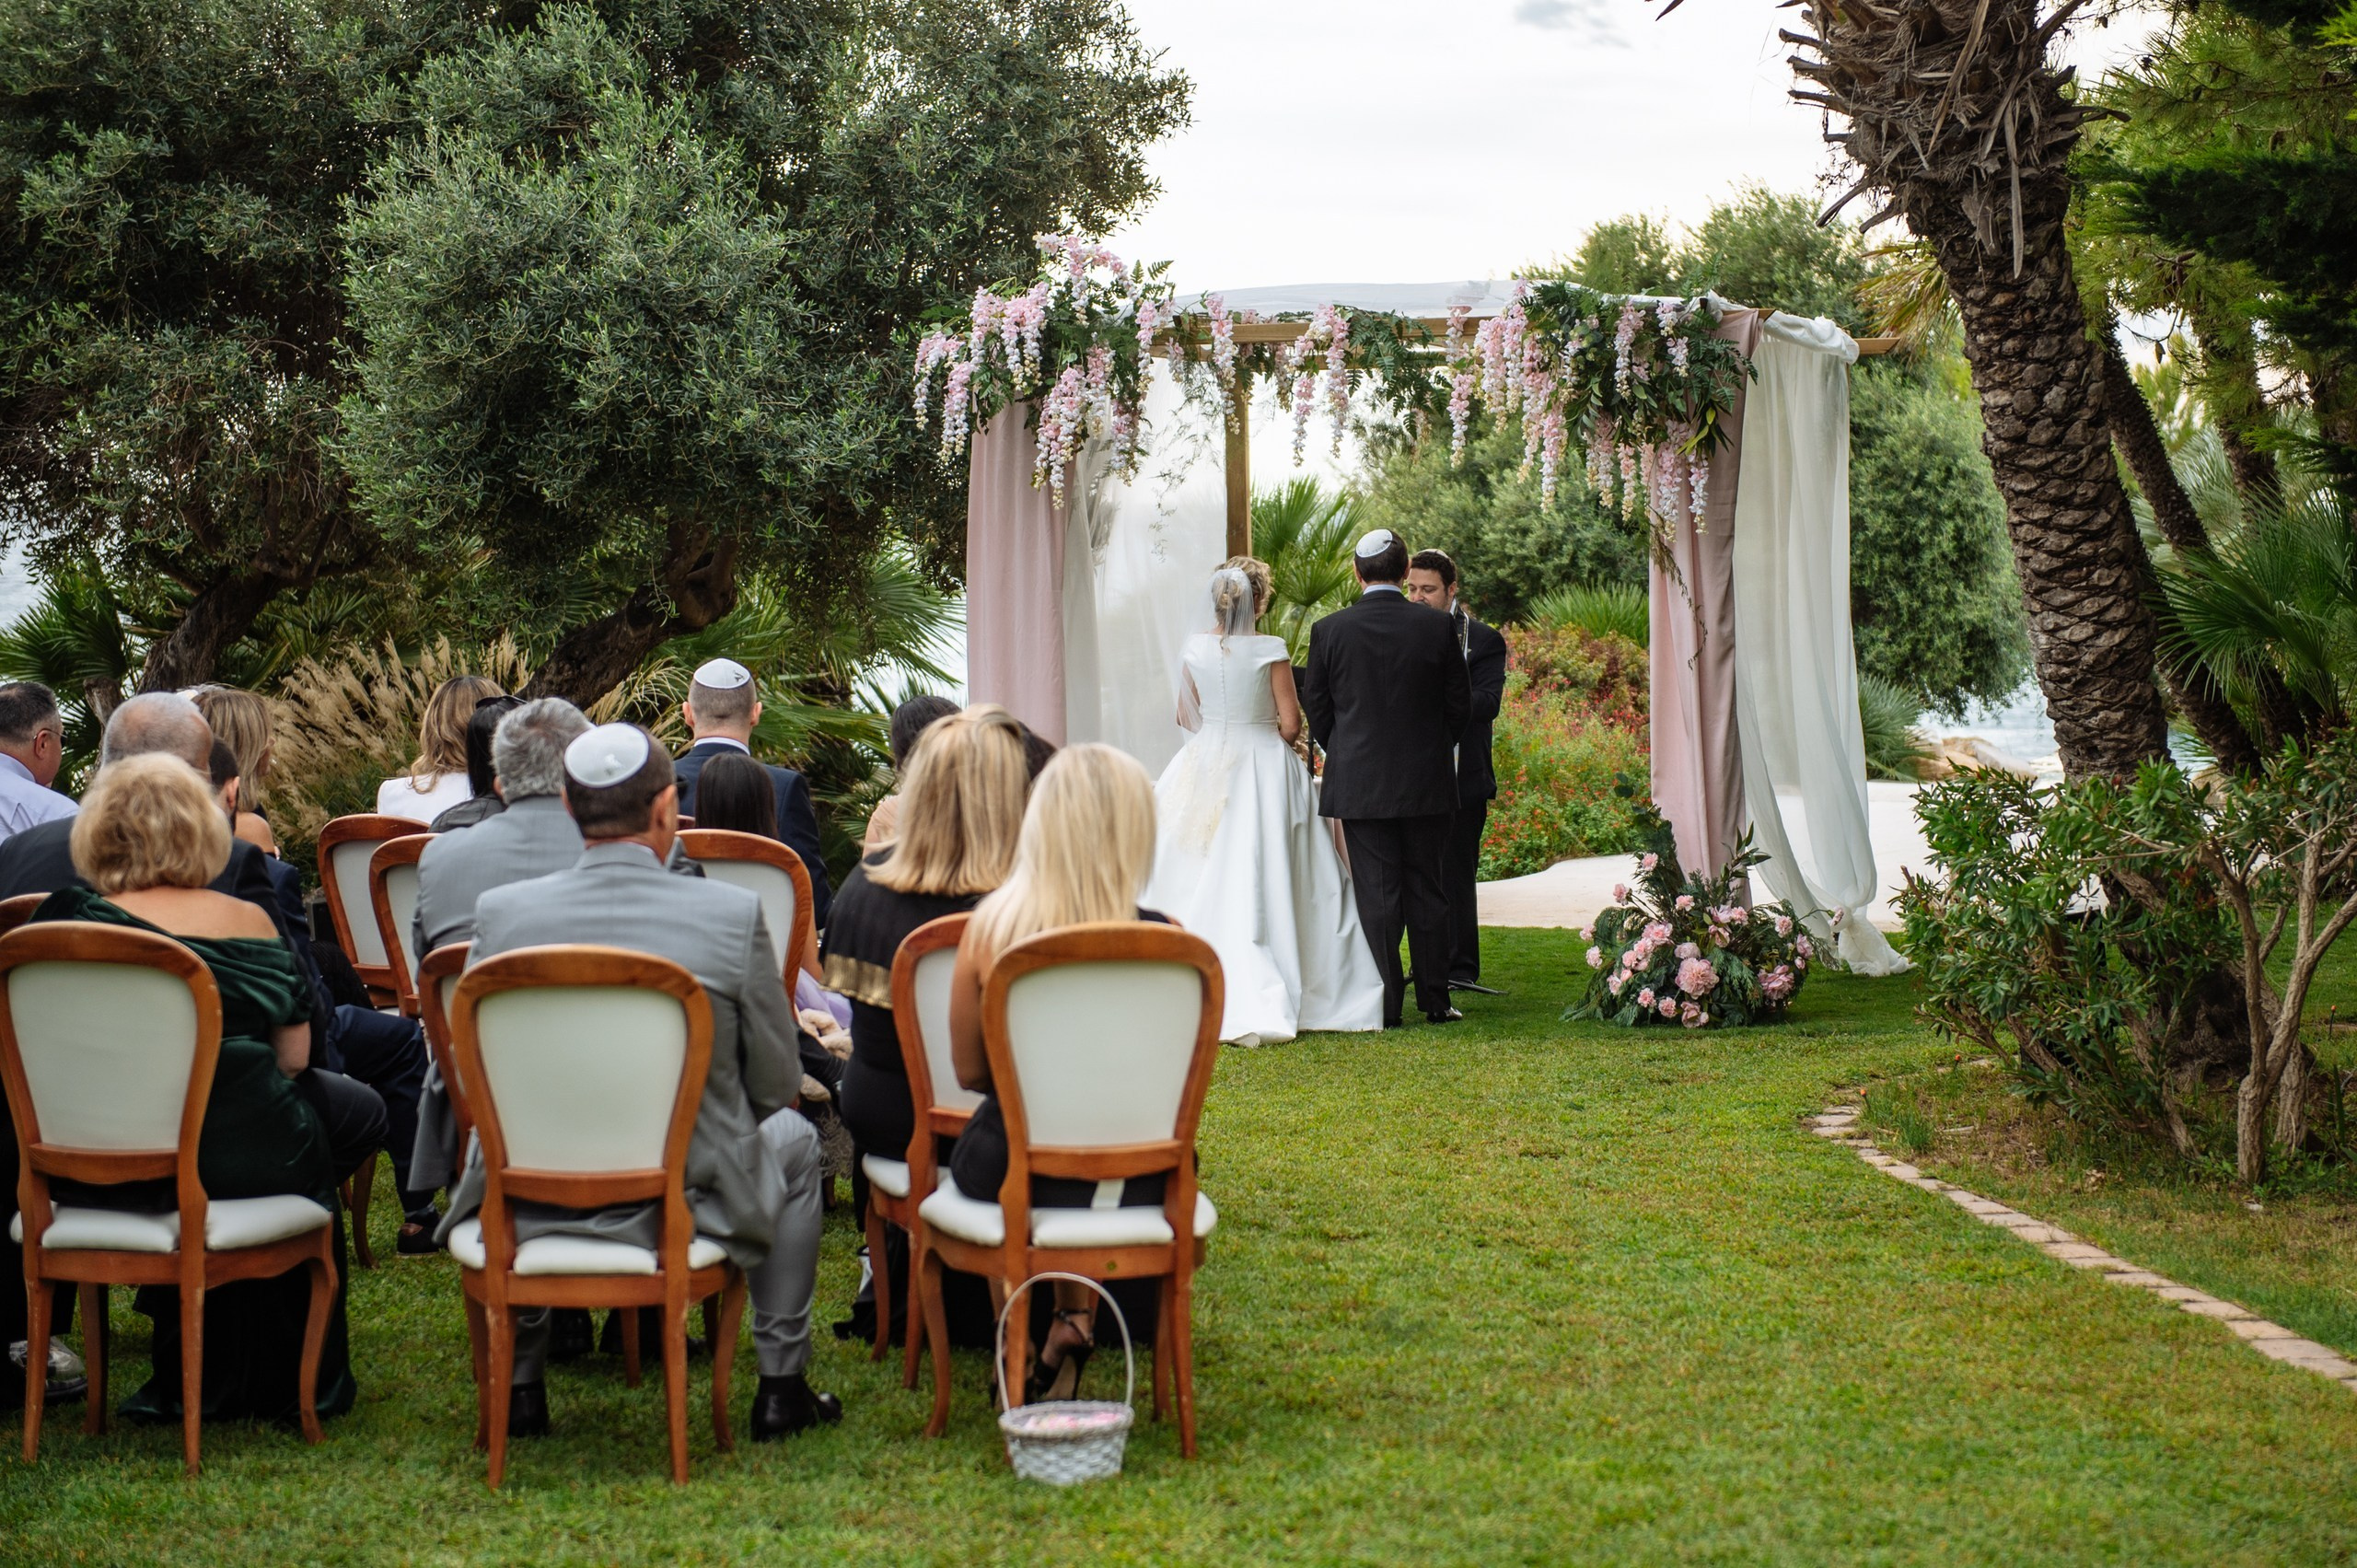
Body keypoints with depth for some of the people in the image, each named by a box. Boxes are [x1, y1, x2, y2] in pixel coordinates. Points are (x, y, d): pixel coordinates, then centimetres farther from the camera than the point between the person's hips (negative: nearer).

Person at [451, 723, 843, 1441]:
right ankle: (781, 1385, 31)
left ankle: (519, 1384, 39)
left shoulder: (501, 911, -9)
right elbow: (777, 1085, -4)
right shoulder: (732, 913, -13)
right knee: (793, 1139, 31)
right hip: (691, 1199, -1)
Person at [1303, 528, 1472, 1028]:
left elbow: (1318, 711, 2)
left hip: (1360, 783, -1)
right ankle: (1435, 1000, 13)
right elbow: (1460, 705, 3)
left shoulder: (1329, 631, -6)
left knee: (1376, 895, 2)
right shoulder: (1437, 626, -4)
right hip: (1427, 781, 1)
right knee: (1427, 892, 9)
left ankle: (1386, 1005, 2)